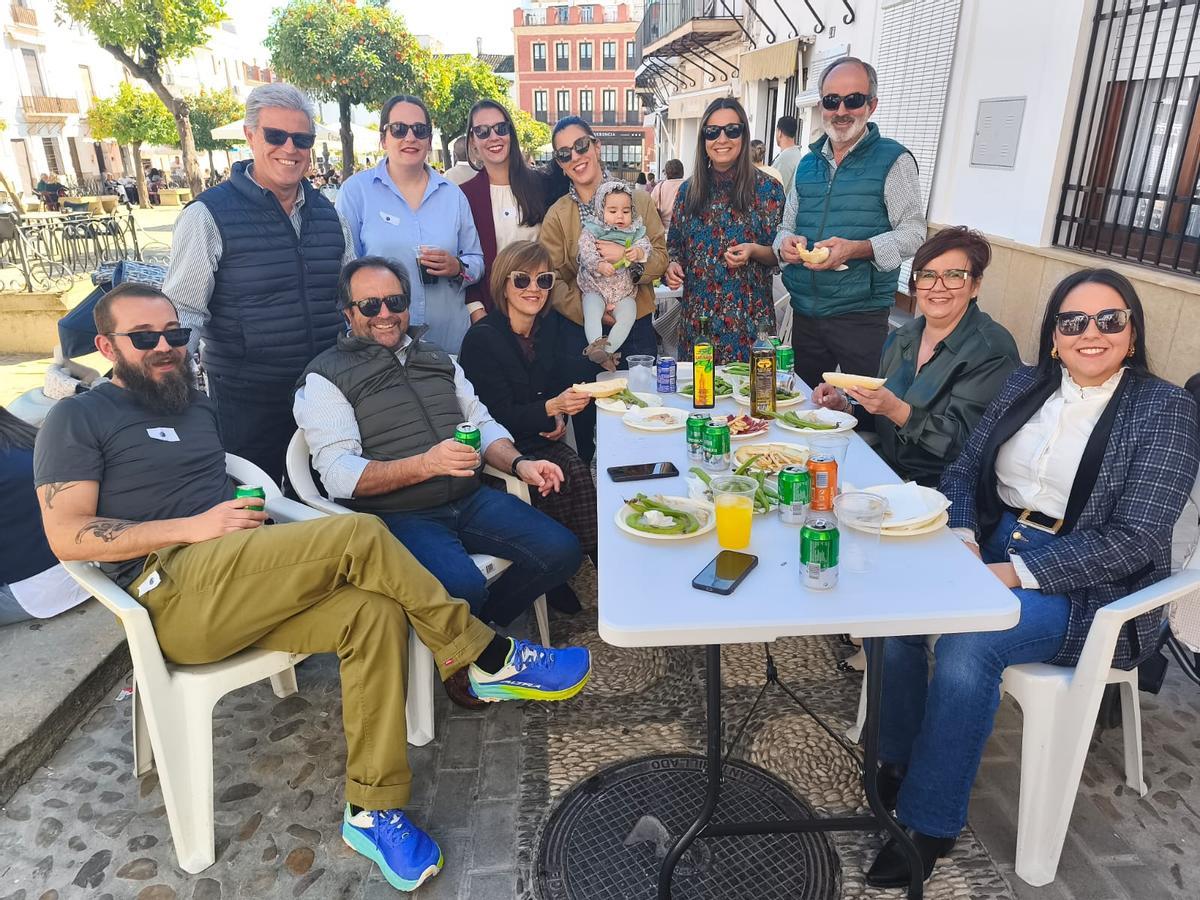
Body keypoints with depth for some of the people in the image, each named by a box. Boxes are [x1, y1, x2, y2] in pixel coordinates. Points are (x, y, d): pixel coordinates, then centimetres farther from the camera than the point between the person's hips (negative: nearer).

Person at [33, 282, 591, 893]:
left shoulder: (197, 406, 25)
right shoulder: (79, 418, 5)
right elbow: (67, 536, -5)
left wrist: (250, 526, 9)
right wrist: (197, 527, -13)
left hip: (233, 591, 7)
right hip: (173, 596, -6)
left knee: (373, 611, -23)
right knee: (358, 536, -27)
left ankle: (372, 812, -16)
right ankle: (490, 662, -15)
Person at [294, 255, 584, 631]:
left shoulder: (435, 356, 19)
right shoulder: (326, 376, 0)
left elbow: (481, 422, 19)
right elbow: (339, 474, -12)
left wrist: (519, 463, -3)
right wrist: (425, 464, -27)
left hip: (470, 499, 6)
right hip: (398, 515, -6)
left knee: (562, 550, -10)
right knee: (464, 586, -32)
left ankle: (482, 622, 13)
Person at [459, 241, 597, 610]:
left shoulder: (551, 325, 4)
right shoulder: (481, 339, -15)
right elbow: (500, 416, -18)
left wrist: (560, 417, -4)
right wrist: (551, 407, -33)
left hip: (543, 440, 5)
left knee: (577, 473, -25)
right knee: (571, 476, -26)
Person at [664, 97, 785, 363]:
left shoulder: (768, 189, -1)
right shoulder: (688, 190, 8)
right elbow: (674, 246, 15)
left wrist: (754, 251, -18)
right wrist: (672, 267, -5)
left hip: (748, 317, -2)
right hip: (696, 315, 3)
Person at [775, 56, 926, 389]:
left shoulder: (893, 160, -3)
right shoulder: (808, 164, 14)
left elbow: (914, 233, -9)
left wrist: (857, 249, -24)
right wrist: (786, 244, -5)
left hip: (861, 315, -5)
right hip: (804, 312, 5)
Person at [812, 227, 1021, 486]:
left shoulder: (992, 350, -11)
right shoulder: (901, 338, 9)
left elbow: (963, 440, -20)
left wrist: (896, 409, -30)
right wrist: (844, 406, -1)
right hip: (886, 471, 7)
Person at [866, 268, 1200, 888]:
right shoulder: (1025, 384, 8)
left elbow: (1134, 539, -14)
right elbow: (963, 471, 9)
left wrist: (1015, 574, -23)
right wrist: (962, 536, -12)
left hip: (1087, 587, -4)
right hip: (990, 549, 5)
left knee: (965, 648, -30)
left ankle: (929, 823, -9)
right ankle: (896, 761, 1)